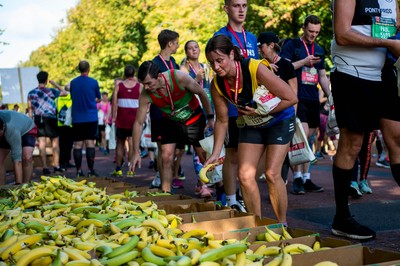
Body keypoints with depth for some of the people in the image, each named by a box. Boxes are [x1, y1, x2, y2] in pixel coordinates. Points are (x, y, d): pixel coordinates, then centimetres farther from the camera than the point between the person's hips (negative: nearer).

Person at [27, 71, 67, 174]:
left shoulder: (31, 93, 5)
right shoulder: (50, 91, -6)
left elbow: (30, 109, 6)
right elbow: (64, 93, 5)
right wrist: (55, 84, 13)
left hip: (38, 119, 3)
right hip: (50, 119, -3)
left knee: (41, 143, 1)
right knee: (55, 142, 7)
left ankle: (45, 167, 0)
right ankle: (56, 166, 5)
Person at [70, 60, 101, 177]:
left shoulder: (73, 83, 3)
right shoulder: (93, 82, -4)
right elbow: (98, 98, 9)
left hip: (77, 118, 2)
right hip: (91, 118, -2)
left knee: (77, 144, 4)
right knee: (90, 143, -1)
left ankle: (79, 170, 5)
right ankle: (91, 170, -2)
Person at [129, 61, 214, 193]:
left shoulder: (179, 77, -32)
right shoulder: (145, 95, -23)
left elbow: (202, 93, -15)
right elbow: (138, 123, -16)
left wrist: (211, 118, -10)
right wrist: (136, 152, -16)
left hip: (195, 119, -2)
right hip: (170, 123, 2)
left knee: (206, 158, -1)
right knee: (166, 157, -10)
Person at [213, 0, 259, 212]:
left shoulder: (251, 38, 16)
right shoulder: (221, 36, -3)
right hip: (232, 106, -6)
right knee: (232, 155, -1)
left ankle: (243, 196, 23)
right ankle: (232, 202, 7)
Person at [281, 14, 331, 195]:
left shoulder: (319, 50, 19)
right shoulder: (291, 45, 0)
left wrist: (331, 96, 13)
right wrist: (304, 61, -14)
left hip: (313, 99, 6)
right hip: (297, 97, -6)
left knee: (309, 138, 8)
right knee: (302, 134, -18)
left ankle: (306, 178, 13)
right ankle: (297, 177, -12)